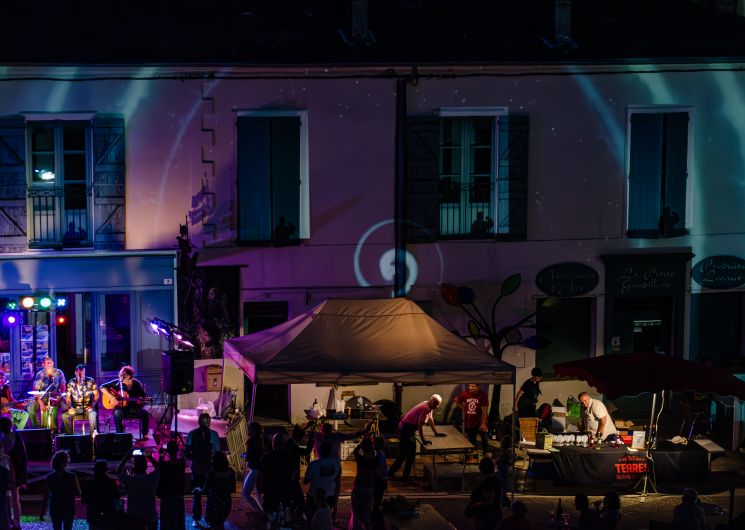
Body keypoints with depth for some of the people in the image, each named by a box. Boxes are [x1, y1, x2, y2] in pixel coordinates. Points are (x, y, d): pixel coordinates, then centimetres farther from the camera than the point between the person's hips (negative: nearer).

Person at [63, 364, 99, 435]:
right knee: (64, 415, -22)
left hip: (88, 408, -2)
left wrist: (92, 405, -13)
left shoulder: (90, 381, 0)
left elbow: (96, 395, 1)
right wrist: (70, 407, -14)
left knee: (92, 415, -35)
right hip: (76, 408, 2)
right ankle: (69, 434, -8)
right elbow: (68, 397, 3)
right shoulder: (71, 383, 5)